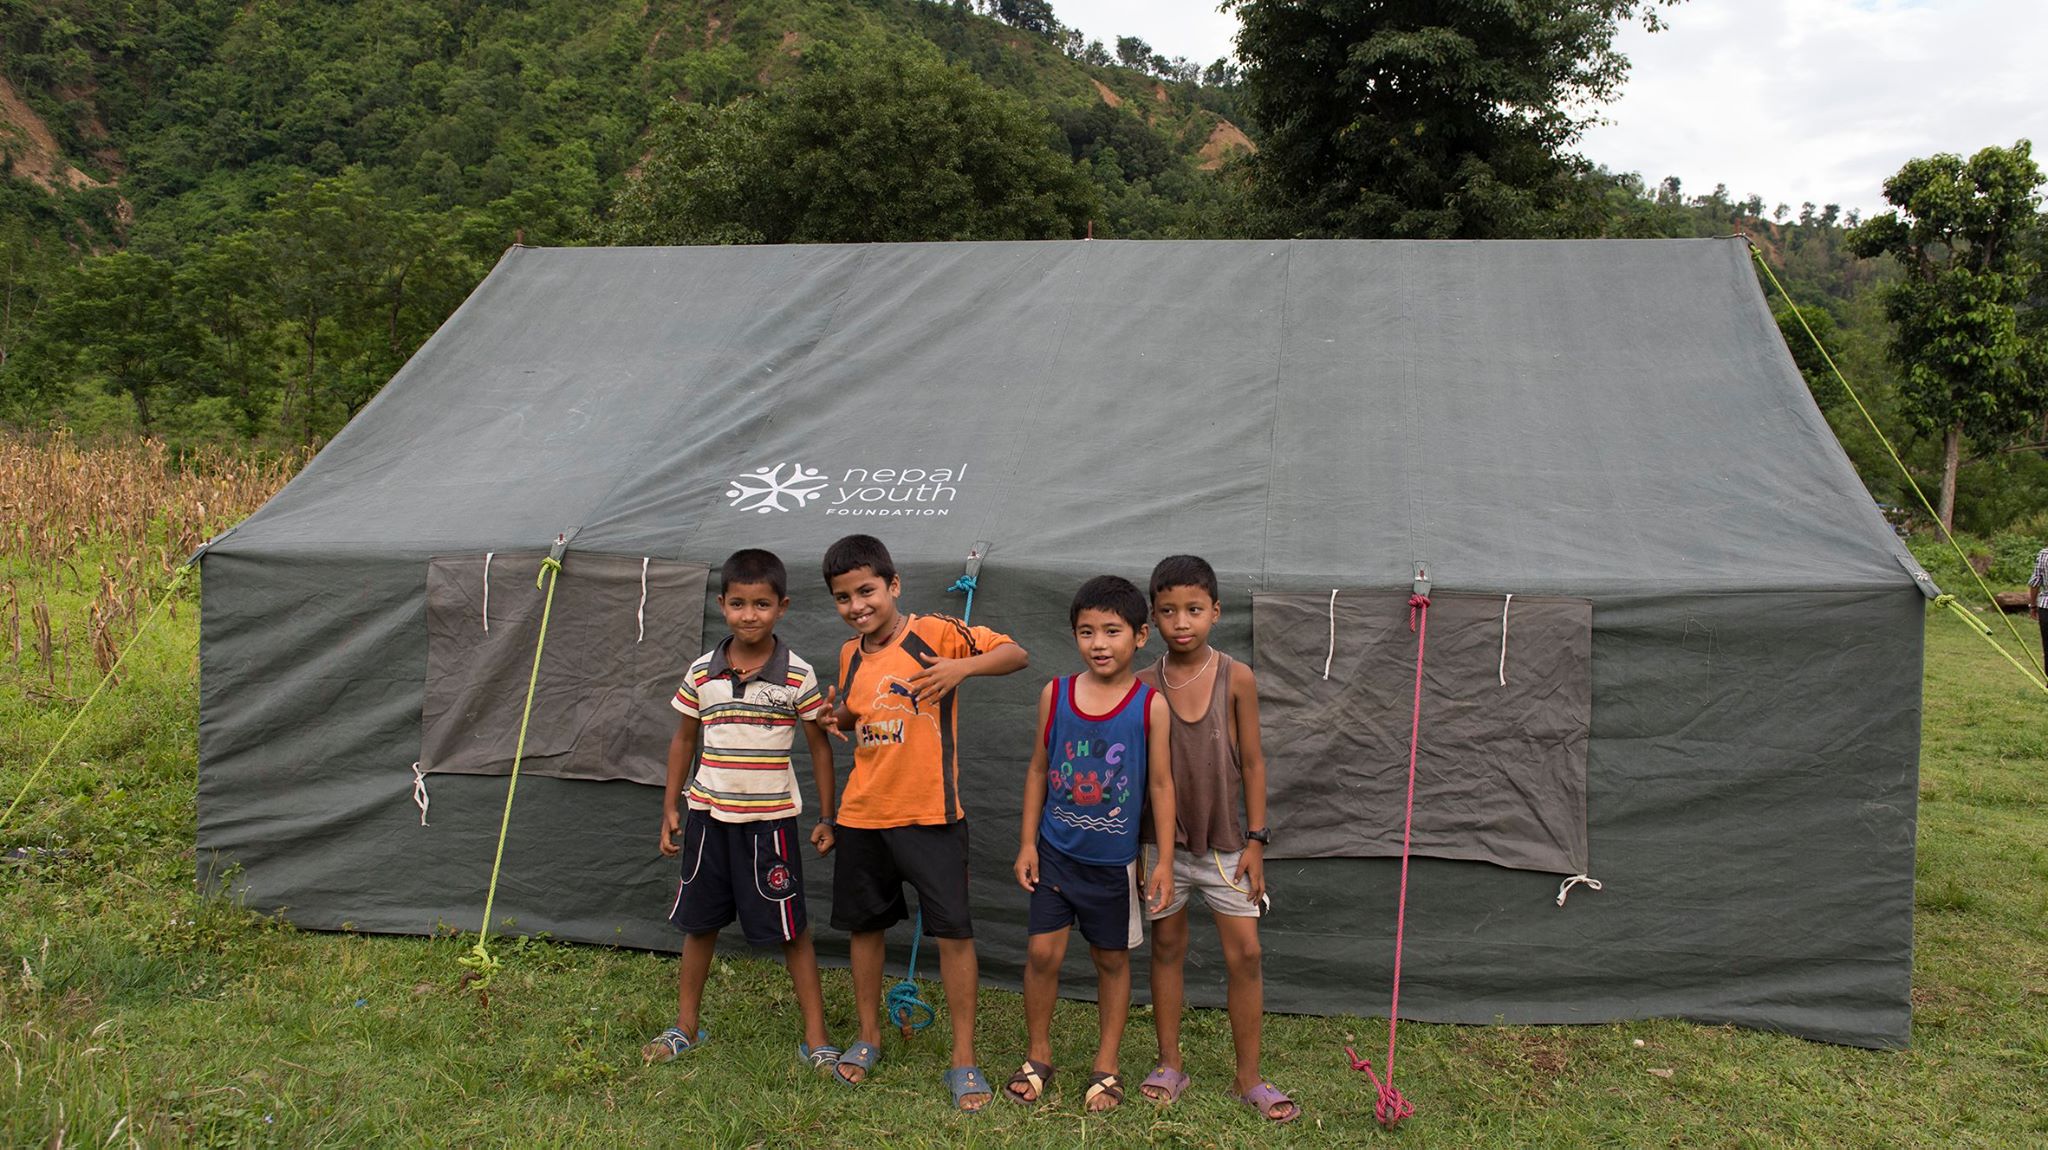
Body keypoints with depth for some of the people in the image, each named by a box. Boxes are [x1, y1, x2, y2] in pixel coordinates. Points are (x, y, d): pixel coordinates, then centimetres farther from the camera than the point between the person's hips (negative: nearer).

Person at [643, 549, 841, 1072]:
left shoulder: (798, 675, -8)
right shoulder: (702, 672, -1)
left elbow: (819, 745, -1)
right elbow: (684, 739, 11)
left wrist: (826, 818, -1)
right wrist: (670, 808, 8)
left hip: (770, 818, -3)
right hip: (708, 815, 3)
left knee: (792, 930, 2)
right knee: (698, 924, 14)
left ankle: (815, 1038, 13)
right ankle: (686, 1026, 31)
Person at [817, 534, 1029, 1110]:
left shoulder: (936, 633, -10)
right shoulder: (851, 653, 8)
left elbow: (1016, 654, -10)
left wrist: (962, 666, -27)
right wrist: (838, 716, 1)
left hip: (929, 813, -6)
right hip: (861, 813, 6)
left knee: (953, 930, -3)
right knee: (863, 923, 15)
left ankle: (964, 1057, 9)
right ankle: (869, 1036, 34)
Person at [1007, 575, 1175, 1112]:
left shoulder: (1150, 705, -9)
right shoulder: (1055, 694, -3)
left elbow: (1161, 784, -5)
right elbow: (1038, 770, 5)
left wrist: (1165, 860, -5)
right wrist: (1027, 842, 3)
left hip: (1114, 859, -1)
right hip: (1056, 851, 1)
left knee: (1112, 959, 11)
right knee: (1042, 952, 0)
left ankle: (1106, 1066, 26)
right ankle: (1038, 1055, 21)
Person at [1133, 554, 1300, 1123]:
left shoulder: (1236, 678, -6)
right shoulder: (1144, 685, -5)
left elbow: (1251, 762, -1)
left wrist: (1255, 840, -3)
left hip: (1225, 841, 0)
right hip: (1164, 841, 1)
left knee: (1245, 952, -1)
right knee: (1167, 948, 10)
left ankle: (1248, 1078, 13)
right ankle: (1170, 1065, 25)